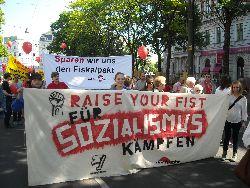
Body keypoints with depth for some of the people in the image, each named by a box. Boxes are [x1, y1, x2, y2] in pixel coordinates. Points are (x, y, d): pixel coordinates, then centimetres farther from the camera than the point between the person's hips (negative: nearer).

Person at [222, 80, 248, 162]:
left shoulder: (243, 99, 0)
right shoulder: (229, 97, 2)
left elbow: (244, 110, 2)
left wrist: (244, 120, -1)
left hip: (237, 121, -1)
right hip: (228, 119, 1)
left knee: (235, 137, 7)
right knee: (227, 136, 6)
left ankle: (235, 154, 18)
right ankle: (224, 152, 20)